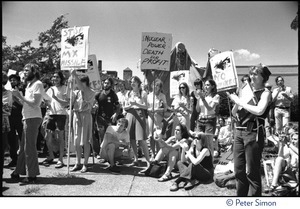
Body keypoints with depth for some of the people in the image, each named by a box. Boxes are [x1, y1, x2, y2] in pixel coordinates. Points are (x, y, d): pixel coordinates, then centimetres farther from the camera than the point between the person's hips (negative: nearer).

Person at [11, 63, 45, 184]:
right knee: (24, 146, 15)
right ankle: (19, 171, 27)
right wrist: (18, 96, 6)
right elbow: (26, 103, 17)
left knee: (29, 147, -5)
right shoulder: (29, 84, 19)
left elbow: (35, 104, -17)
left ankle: (32, 175, 4)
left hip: (33, 118, -9)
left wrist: (20, 96, -14)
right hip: (27, 118, 9)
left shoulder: (38, 84, -9)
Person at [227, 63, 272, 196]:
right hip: (239, 131, 6)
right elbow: (234, 114, 17)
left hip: (254, 133, -6)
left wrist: (239, 101, -13)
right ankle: (240, 195, 24)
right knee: (239, 170, 11)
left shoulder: (265, 93, -2)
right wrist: (235, 101, -2)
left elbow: (259, 110, -22)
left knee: (252, 172, 0)